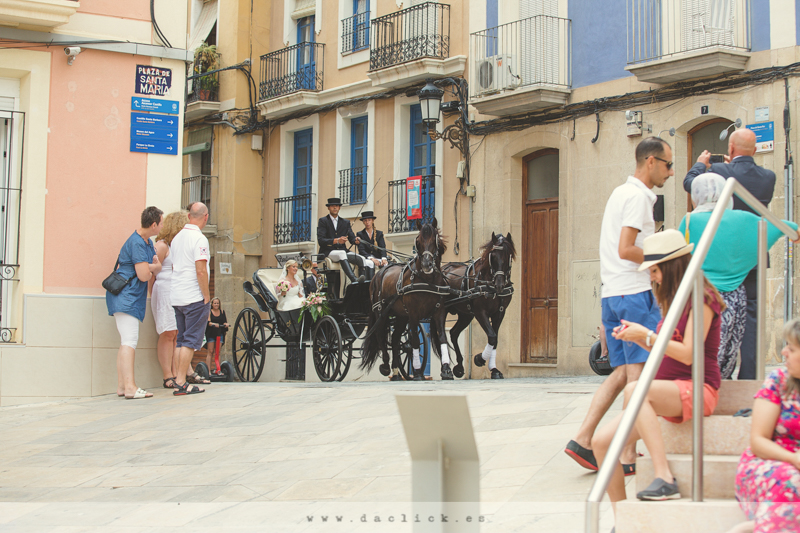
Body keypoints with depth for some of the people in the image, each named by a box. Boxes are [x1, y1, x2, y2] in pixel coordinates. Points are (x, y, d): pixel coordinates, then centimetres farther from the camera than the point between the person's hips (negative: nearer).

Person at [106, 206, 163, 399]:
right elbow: (144, 275, -21)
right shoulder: (137, 243, -17)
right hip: (125, 296, -11)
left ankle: (121, 386, 12)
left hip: (133, 297, 11)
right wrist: (151, 269, 1)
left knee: (126, 342, 10)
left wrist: (151, 267, -7)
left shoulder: (148, 242, 16)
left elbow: (157, 267, 15)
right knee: (130, 340, -16)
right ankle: (130, 387, -22)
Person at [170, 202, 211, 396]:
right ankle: (180, 383, -8)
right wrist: (206, 296, -10)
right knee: (191, 340, -5)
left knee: (182, 340, 13)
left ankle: (179, 378, 11)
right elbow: (201, 271, -19)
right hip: (194, 297, -8)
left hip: (177, 297, 8)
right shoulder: (199, 239, -13)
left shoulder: (177, 237, 13)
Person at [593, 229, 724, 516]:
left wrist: (647, 335, -13)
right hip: (667, 392, 9)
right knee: (602, 441, -8)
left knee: (634, 390, -38)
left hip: (696, 388, -9)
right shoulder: (677, 301, 20)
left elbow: (688, 353, -18)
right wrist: (638, 338, 8)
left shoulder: (701, 298, -8)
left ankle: (665, 478, -39)